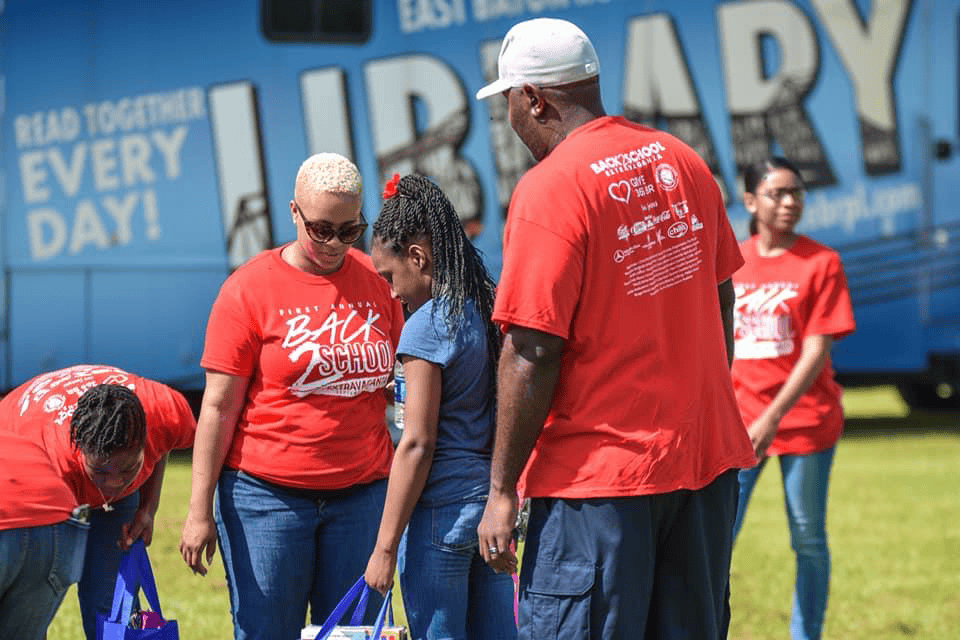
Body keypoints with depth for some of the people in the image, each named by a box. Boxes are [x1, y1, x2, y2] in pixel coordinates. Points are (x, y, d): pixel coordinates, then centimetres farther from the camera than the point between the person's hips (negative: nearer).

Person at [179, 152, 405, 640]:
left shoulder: (377, 279, 8)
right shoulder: (250, 289, -3)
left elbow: (400, 383, 19)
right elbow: (218, 406, -4)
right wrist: (200, 510, -9)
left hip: (361, 493, 3)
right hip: (267, 495, -3)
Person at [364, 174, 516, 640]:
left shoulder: (427, 325, -13)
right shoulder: (489, 312, 9)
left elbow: (417, 444, -15)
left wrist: (385, 548, -12)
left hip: (442, 512, -8)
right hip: (493, 505, 8)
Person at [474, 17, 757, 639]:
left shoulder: (548, 190, -15)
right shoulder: (683, 161, 8)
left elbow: (532, 355, -17)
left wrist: (502, 491, -11)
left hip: (600, 471, -7)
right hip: (706, 457, 7)